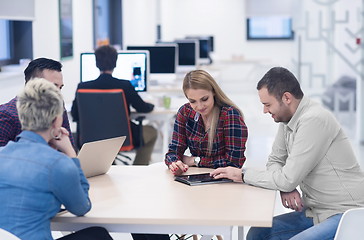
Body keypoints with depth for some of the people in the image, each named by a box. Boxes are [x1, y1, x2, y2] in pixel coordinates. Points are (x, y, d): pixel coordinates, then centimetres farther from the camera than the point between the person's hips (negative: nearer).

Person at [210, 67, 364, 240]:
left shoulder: (314, 120, -22)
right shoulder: (287, 118, 6)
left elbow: (287, 179, -22)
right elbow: (275, 161, 15)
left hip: (345, 214, -9)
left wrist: (243, 175, -8)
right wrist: (286, 187, -7)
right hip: (316, 212, 9)